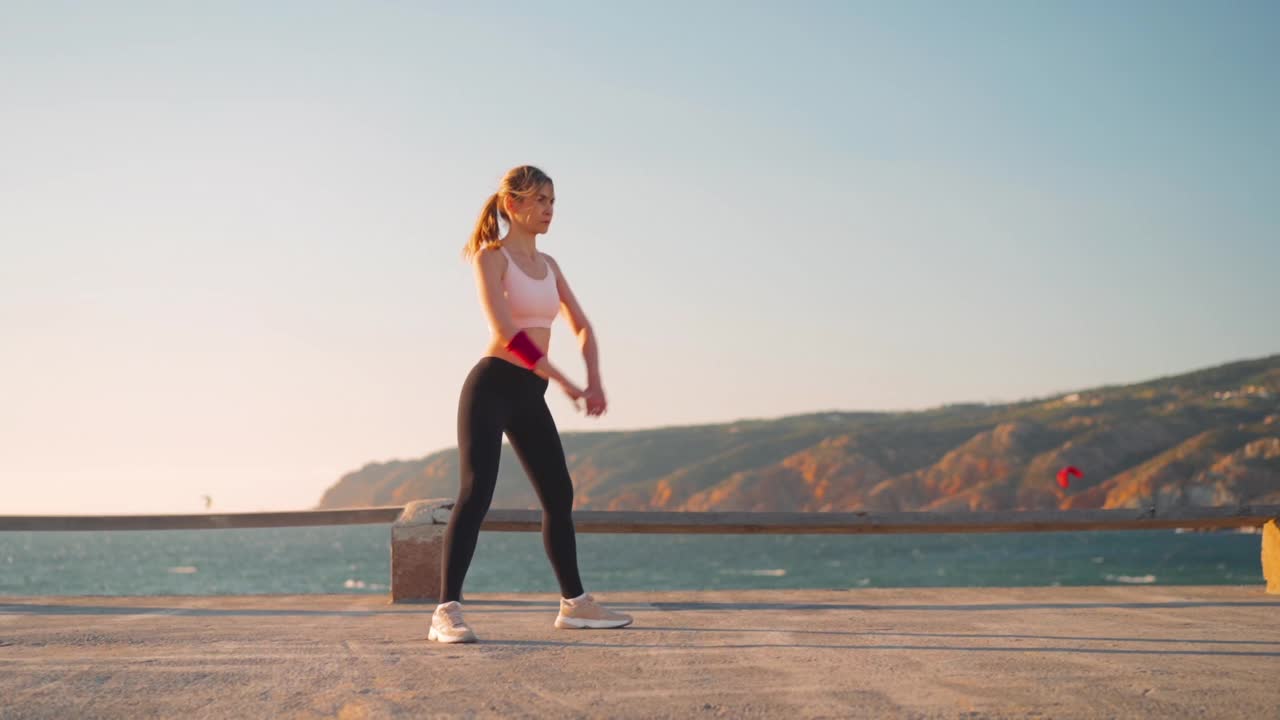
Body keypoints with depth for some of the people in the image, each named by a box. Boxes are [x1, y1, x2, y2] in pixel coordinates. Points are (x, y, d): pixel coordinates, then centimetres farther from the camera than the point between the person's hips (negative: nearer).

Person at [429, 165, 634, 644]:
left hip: (530, 397, 8)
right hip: (492, 386, -7)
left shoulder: (547, 264, 15)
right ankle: (447, 612, -16)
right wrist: (564, 382, -17)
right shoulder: (491, 257, -6)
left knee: (559, 496, 11)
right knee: (475, 494, -15)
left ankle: (574, 603, 23)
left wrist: (594, 382, 2)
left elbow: (581, 326, 19)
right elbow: (506, 332, -18)